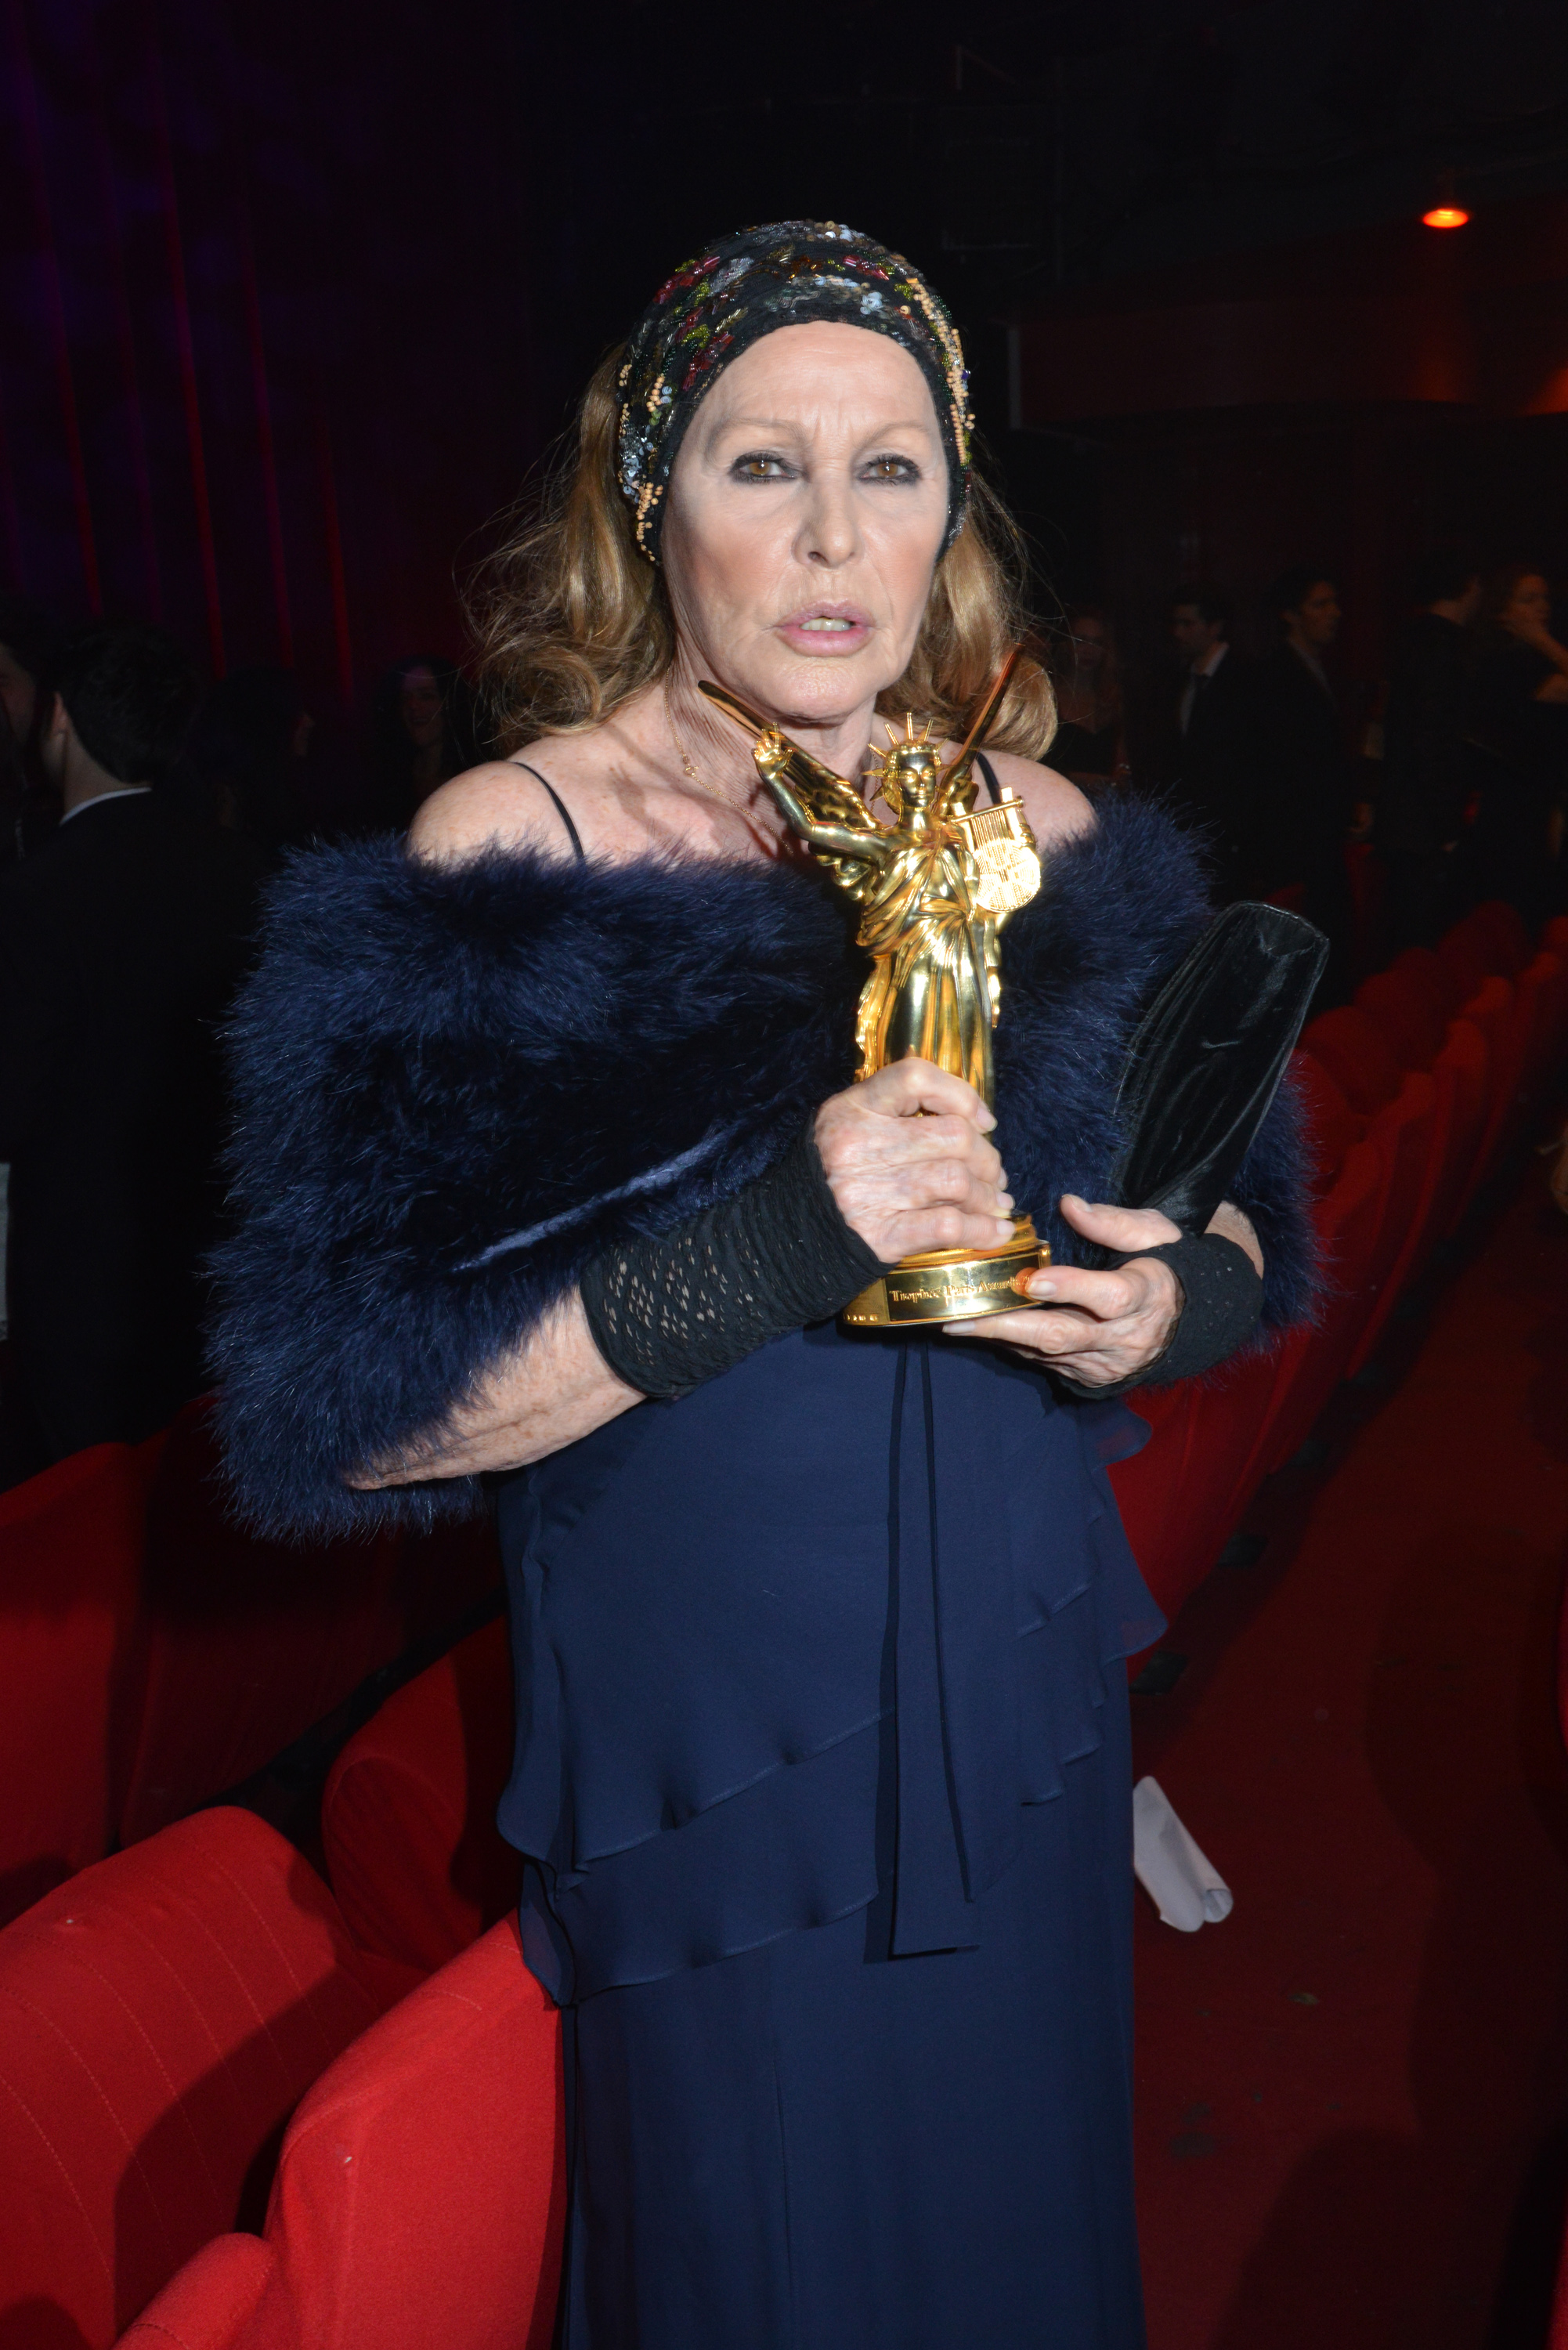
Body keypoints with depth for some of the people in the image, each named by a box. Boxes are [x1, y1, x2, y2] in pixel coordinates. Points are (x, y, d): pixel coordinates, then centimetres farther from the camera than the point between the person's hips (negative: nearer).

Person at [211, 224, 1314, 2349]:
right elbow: (350, 1414, -18)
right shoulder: (513, 850, -14)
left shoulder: (1047, 834, -1)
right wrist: (756, 1256, -31)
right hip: (708, 1757, -4)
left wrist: (1183, 1297, -13)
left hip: (1020, 1723, 4)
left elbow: (1237, 1207, 10)